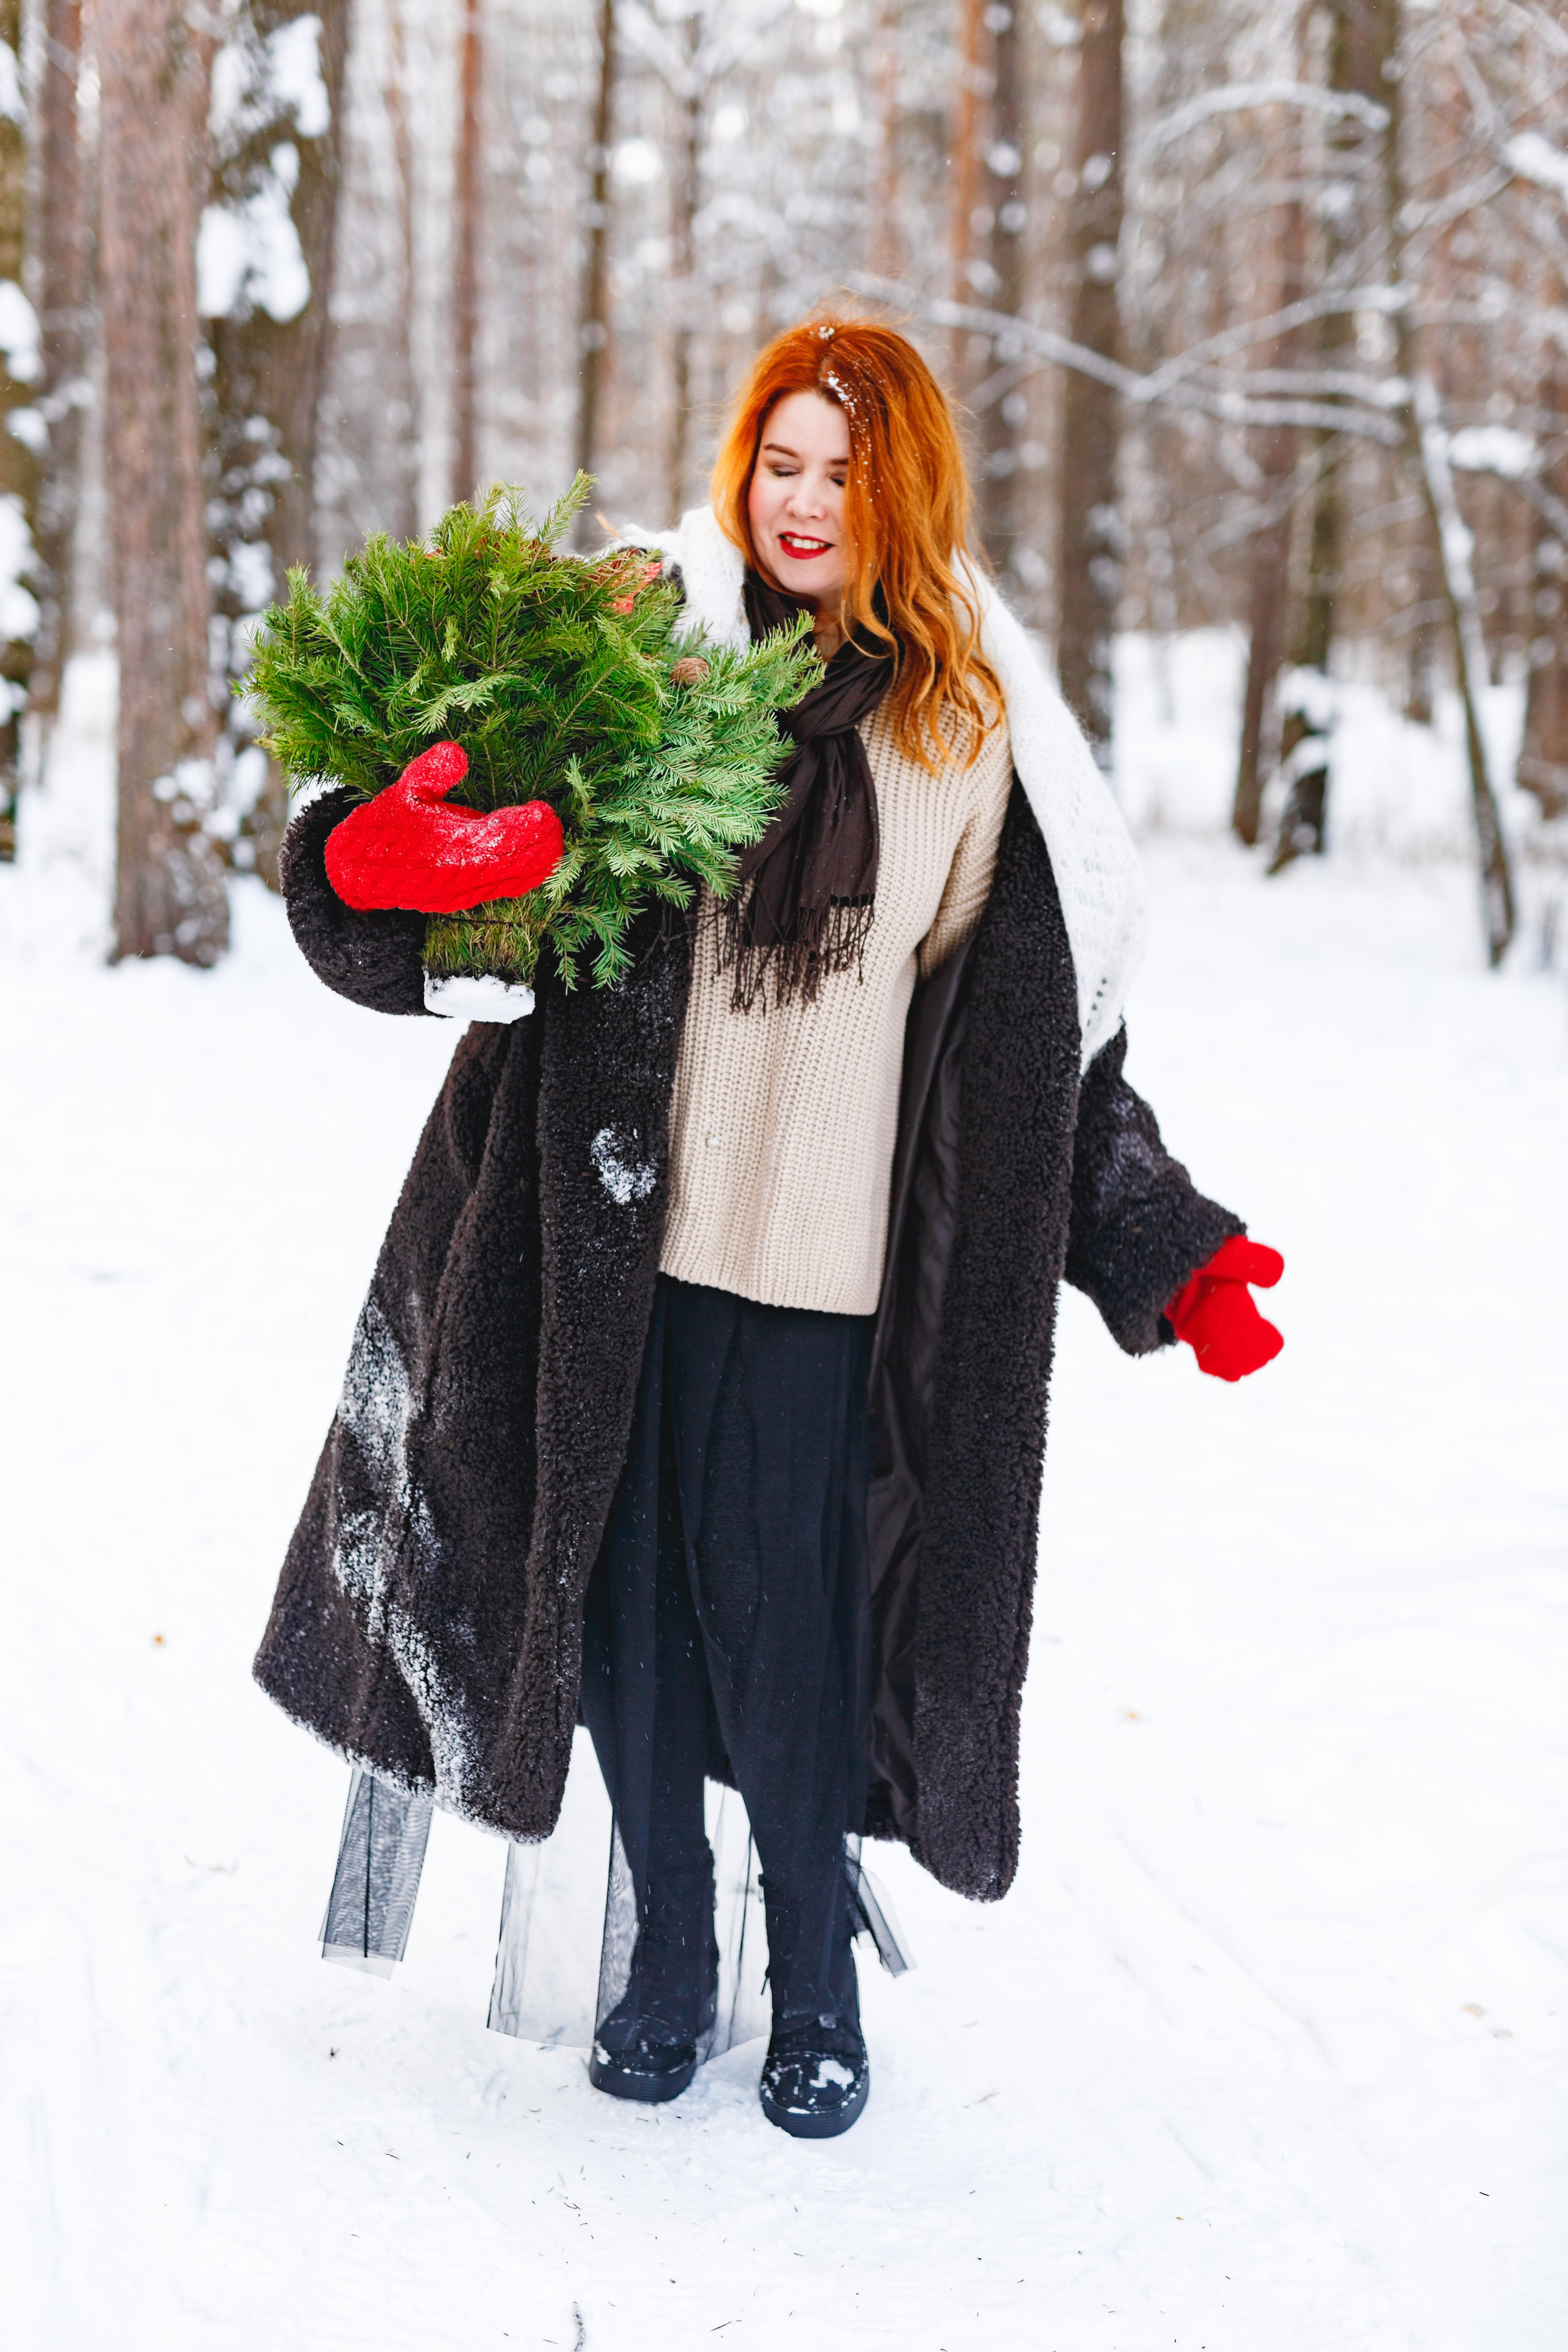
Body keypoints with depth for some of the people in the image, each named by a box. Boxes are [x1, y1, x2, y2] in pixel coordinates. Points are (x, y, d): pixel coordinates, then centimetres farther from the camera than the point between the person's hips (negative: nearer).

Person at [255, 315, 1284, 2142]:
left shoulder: (974, 725, 5)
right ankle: (667, 1954, 28)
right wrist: (394, 857, -25)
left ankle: (815, 1983, 21)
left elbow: (1050, 1020, 10)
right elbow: (509, 872, -1)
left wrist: (1159, 1247, 7)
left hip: (825, 1240, -1)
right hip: (619, 1218, 2)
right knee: (625, 1581, 8)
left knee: (778, 1602, -1)